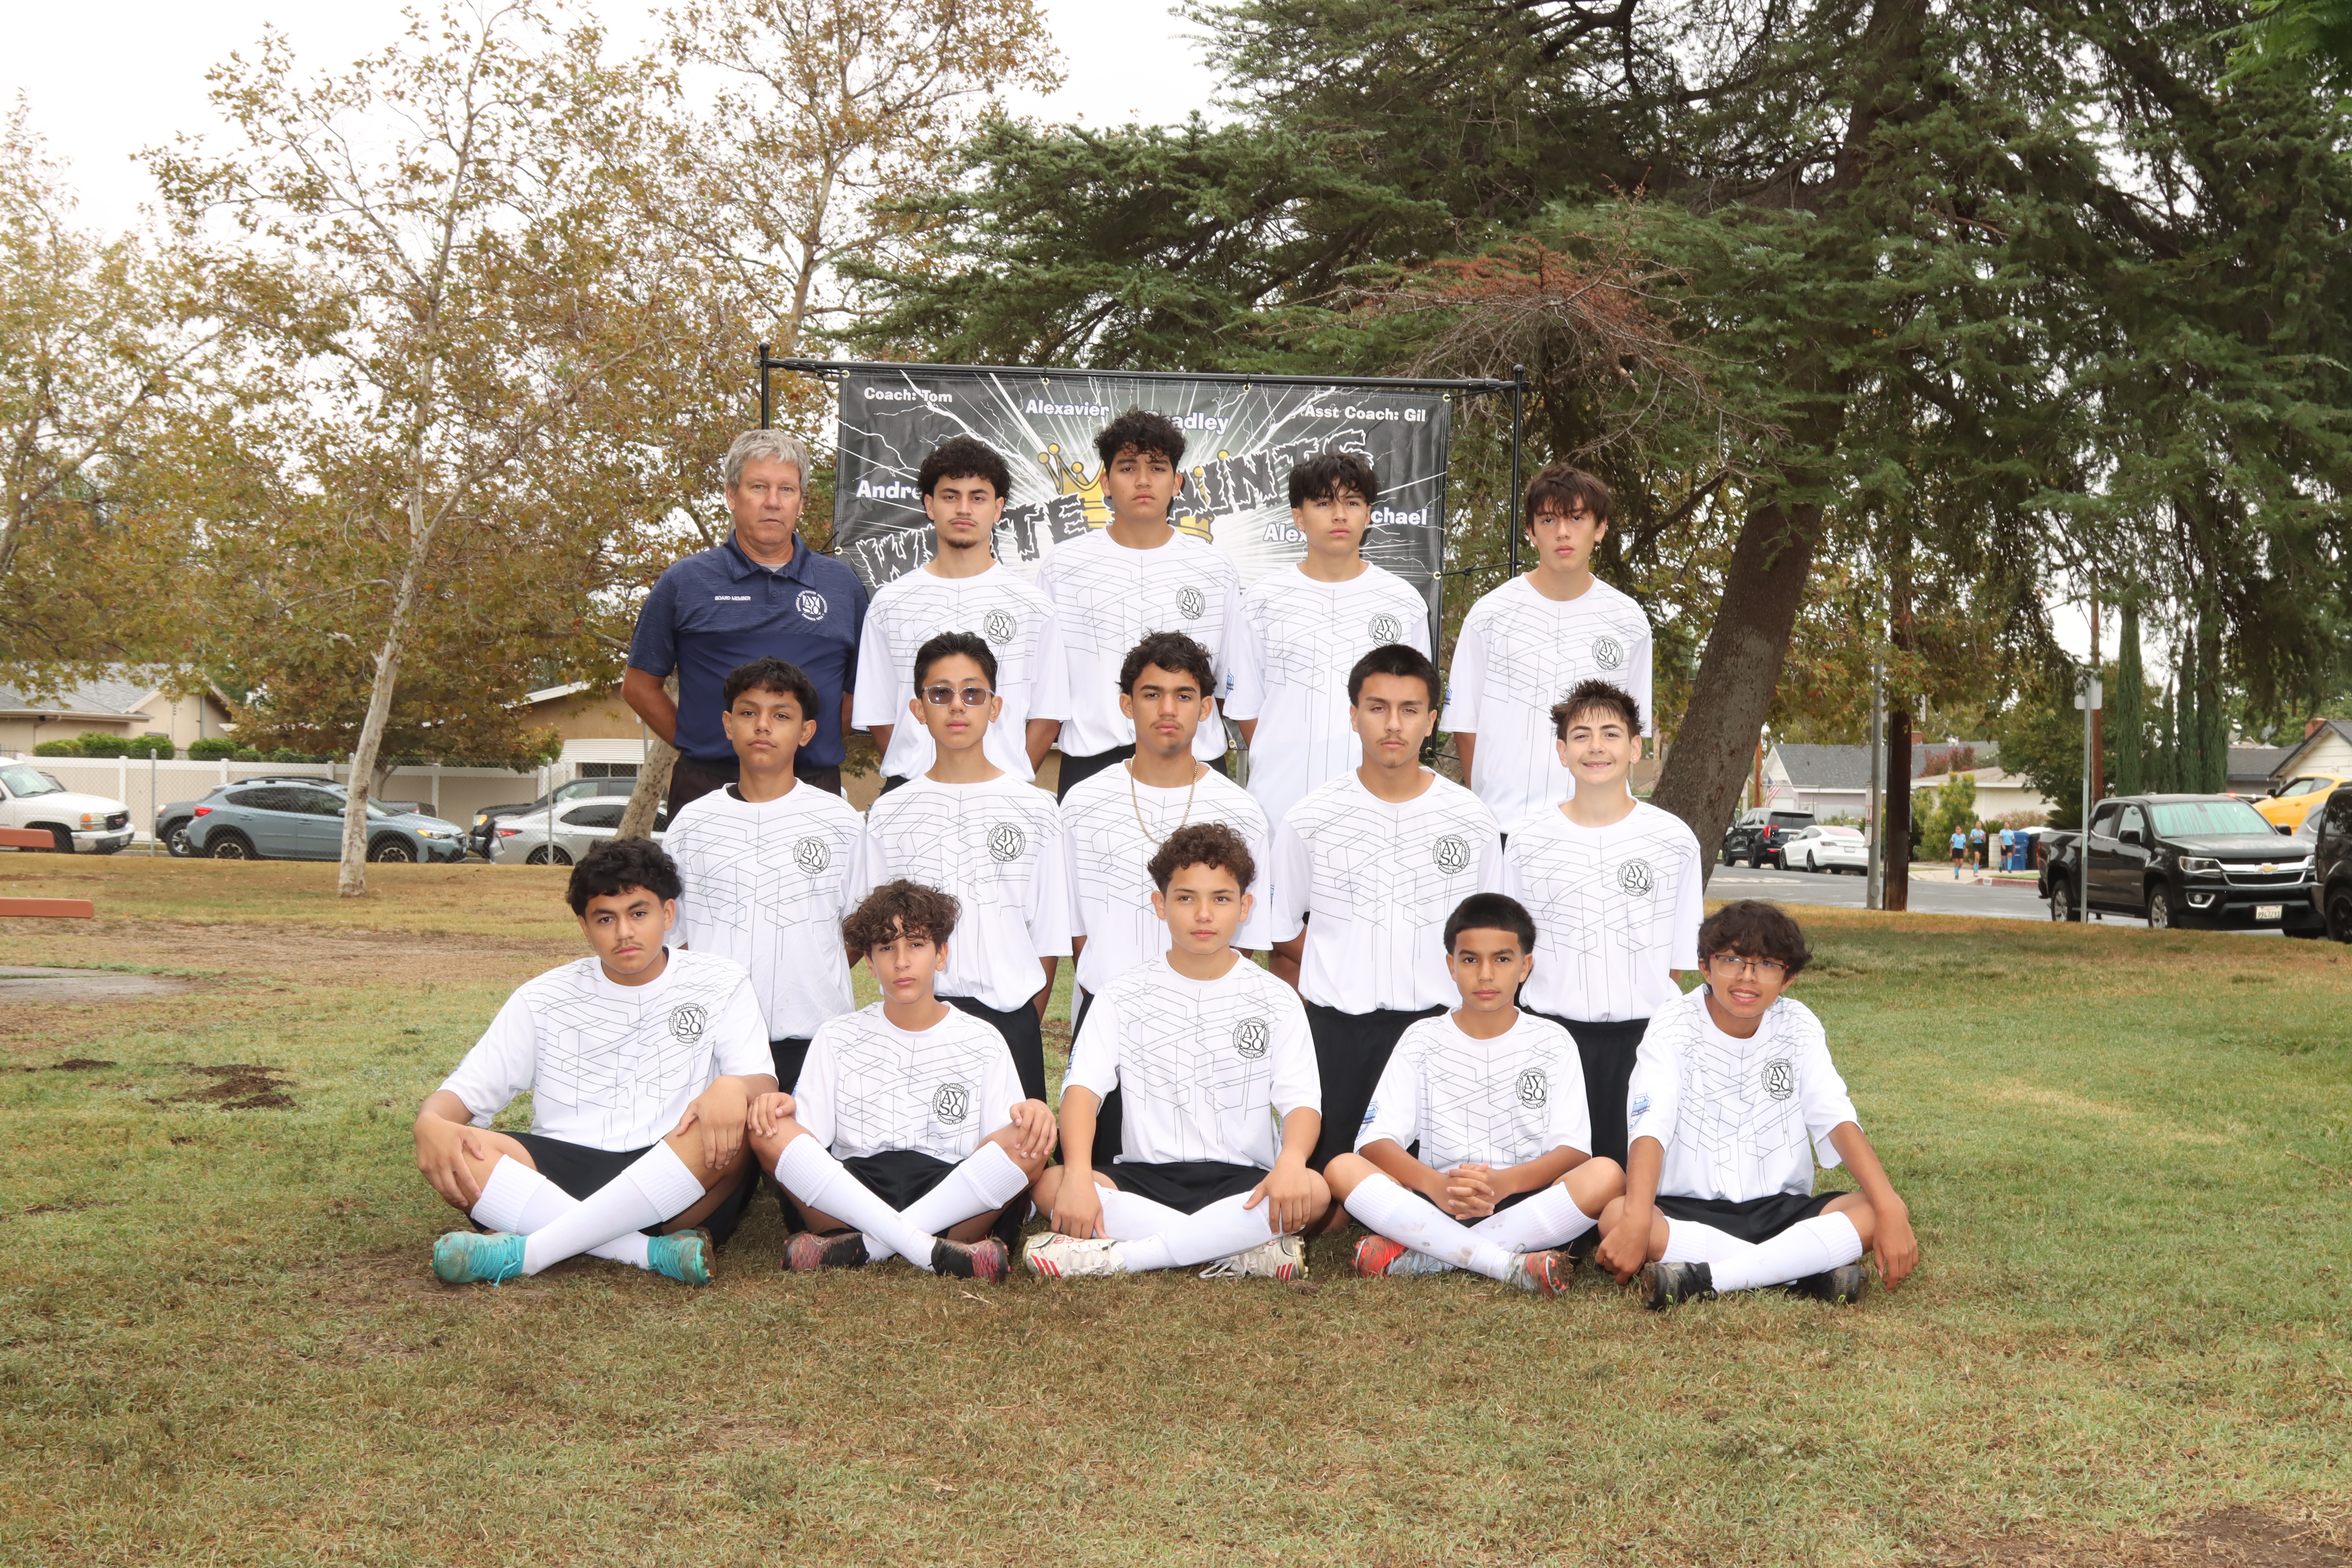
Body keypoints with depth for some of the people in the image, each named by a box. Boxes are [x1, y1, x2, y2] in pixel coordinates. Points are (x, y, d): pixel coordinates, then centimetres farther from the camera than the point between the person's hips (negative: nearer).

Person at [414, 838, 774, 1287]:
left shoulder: (721, 984, 9)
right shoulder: (544, 998, 13)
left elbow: (763, 1082, -2)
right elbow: (469, 1088, 8)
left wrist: (734, 1087, -28)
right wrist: (431, 1122, -17)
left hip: (680, 1190, -1)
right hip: (563, 1178, 1)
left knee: (739, 1118, -33)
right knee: (456, 1153, -26)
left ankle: (528, 1251, -35)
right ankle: (658, 1252, -35)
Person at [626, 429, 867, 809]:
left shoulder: (843, 585, 11)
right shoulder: (685, 581, 5)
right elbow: (639, 685, 8)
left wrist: (821, 745, 4)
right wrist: (697, 747, 1)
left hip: (814, 788, 2)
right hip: (708, 788, -1)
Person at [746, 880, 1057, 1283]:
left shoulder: (983, 1042, 15)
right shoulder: (836, 1037, 17)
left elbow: (1004, 1138, 6)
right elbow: (811, 1131, 7)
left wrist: (1032, 1114, -17)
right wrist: (780, 1108, -15)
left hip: (954, 1196, 0)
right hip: (848, 1187, 0)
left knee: (1032, 1139, -27)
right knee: (768, 1130, -25)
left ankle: (864, 1247, -31)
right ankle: (930, 1250, -36)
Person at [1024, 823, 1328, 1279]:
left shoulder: (1275, 999, 6)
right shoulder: (1124, 996, 6)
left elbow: (1300, 1100, -4)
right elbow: (1083, 1087, -7)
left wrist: (1291, 1159, -28)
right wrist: (1078, 1174, -27)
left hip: (1241, 1183, 0)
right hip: (1143, 1179, 0)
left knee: (1314, 1193, -32)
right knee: (1050, 1185, -29)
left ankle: (1113, 1256, -30)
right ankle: (1242, 1251, -29)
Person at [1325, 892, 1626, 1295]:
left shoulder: (1552, 1042, 7)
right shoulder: (1421, 1040, 7)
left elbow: (1573, 1149, -4)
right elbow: (1375, 1140, -5)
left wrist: (1504, 1182, -24)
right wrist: (1438, 1186, -25)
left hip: (1526, 1206, 0)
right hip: (1436, 1206, 0)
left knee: (1606, 1175, -29)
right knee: (1342, 1169, -25)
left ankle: (1418, 1257, -29)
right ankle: (1511, 1265, -34)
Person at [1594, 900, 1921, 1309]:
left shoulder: (1799, 1026, 1)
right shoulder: (1672, 1031, -8)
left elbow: (1839, 1122, -9)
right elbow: (1650, 1131, -22)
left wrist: (1890, 1211, -26)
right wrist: (1636, 1223, -40)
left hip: (1780, 1210, 3)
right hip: (1687, 1211, -2)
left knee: (1881, 1213, -23)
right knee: (1615, 1217, -34)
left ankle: (1701, 1279, -30)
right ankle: (1810, 1269, -27)